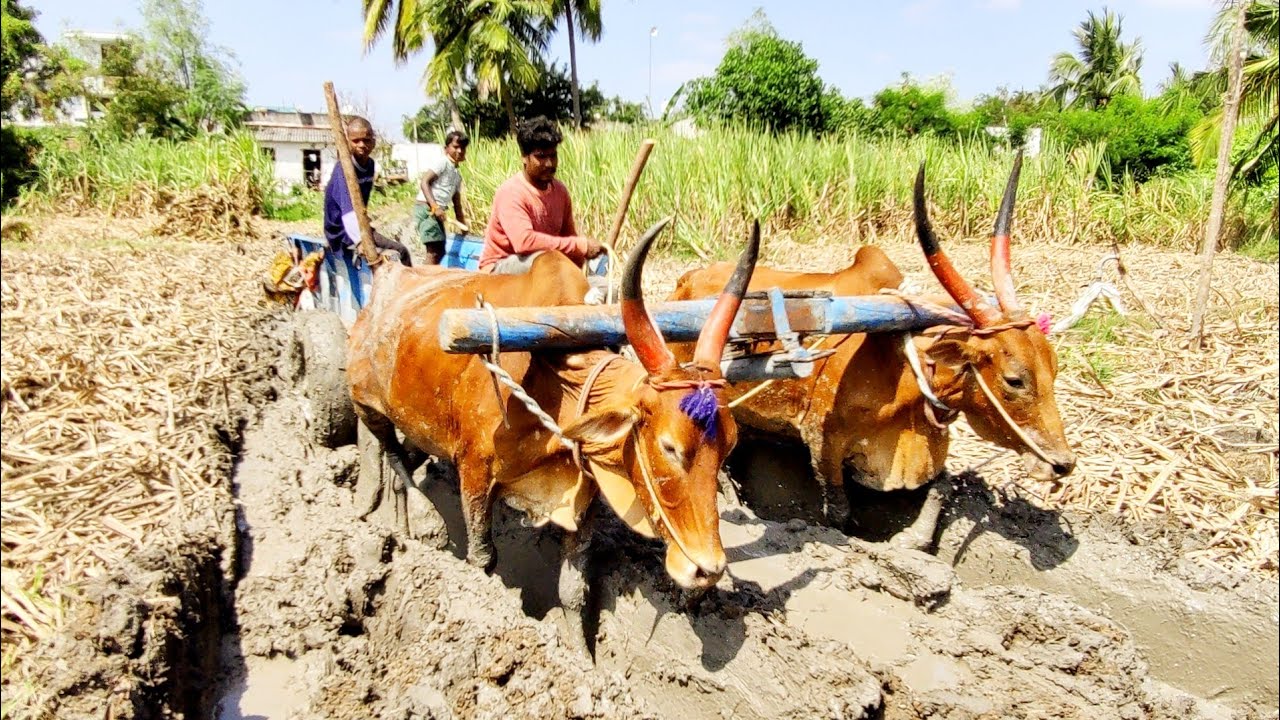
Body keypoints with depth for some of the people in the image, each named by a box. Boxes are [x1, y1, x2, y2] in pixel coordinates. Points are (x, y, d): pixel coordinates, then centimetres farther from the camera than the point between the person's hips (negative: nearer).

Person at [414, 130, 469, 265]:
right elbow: (424, 182, -14)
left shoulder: (457, 176, 21)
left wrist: (462, 223, 24)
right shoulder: (442, 163, -4)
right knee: (434, 251, -16)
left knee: (440, 252, 12)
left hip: (437, 212, 9)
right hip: (426, 209, -9)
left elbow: (457, 201, 26)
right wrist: (434, 206, -23)